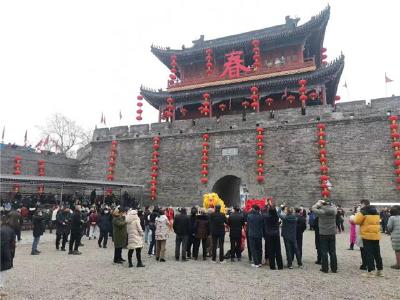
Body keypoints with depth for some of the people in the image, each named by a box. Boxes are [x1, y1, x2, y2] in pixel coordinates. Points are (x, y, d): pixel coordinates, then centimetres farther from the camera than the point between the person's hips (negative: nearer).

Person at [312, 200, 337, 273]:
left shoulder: (321, 212, -15)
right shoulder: (334, 210, -5)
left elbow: (313, 208, 0)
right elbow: (334, 206, 18)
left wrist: (318, 203, 12)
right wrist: (329, 203, 18)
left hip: (323, 234, -3)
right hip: (332, 234, 4)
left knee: (324, 252, 4)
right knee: (332, 252, 12)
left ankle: (325, 268, 8)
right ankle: (334, 268, 18)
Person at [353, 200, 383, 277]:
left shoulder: (364, 211, -10)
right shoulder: (376, 211, 13)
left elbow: (357, 221, -11)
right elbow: (377, 221, 21)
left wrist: (357, 214, 7)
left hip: (367, 235, -7)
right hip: (376, 235, 7)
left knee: (369, 254, -2)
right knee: (377, 253, 14)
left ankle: (370, 272, 0)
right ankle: (379, 271, 21)